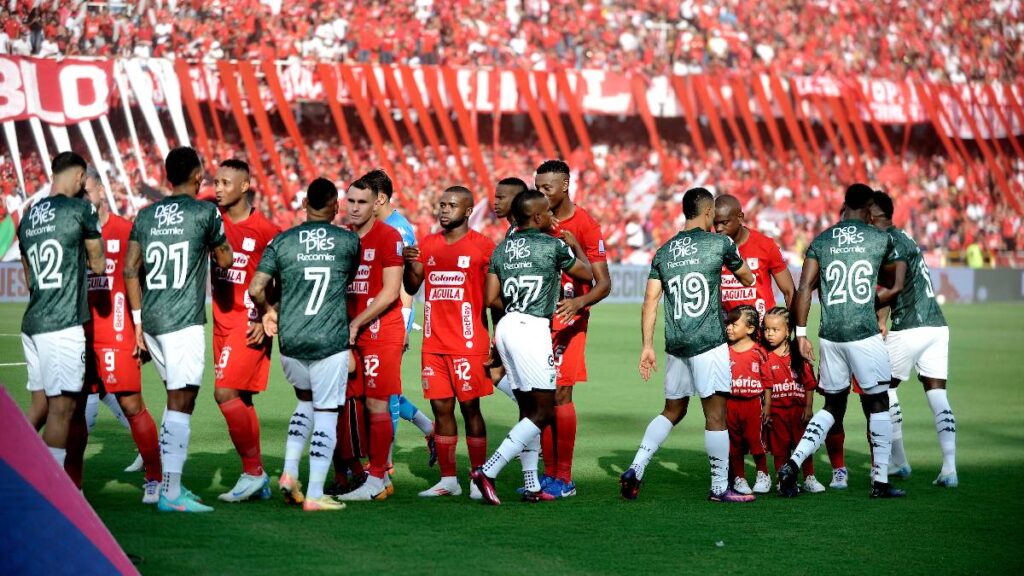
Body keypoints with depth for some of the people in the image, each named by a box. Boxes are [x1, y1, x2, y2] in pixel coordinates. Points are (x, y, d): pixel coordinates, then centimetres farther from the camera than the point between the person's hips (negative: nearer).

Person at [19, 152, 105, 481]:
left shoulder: (28, 218, 15)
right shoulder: (81, 210, -6)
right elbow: (98, 265, 3)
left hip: (32, 322, 7)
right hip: (63, 325, -7)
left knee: (40, 406, 13)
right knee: (63, 407, -5)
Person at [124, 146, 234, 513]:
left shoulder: (146, 215, 11)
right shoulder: (205, 212, -5)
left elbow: (130, 269, 8)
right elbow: (225, 260, 5)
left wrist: (139, 320, 13)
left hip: (151, 319, 6)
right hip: (184, 321, -6)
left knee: (177, 398, 18)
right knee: (180, 404, -7)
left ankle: (172, 482, 19)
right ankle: (171, 493, -11)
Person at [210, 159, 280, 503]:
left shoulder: (265, 230, -9)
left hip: (250, 322, -6)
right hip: (222, 321, 6)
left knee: (225, 392, -16)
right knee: (240, 399, 9)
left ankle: (253, 471, -5)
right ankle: (258, 481, 16)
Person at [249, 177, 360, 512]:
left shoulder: (281, 242, 1)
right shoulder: (349, 241, 0)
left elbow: (256, 290, -3)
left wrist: (268, 312, 16)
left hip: (290, 342, 3)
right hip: (331, 343, -3)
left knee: (305, 403, 25)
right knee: (325, 415, 2)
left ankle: (290, 474, 14)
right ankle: (314, 495, 1)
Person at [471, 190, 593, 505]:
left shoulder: (501, 249, 11)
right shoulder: (554, 246, -5)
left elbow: (492, 299, 10)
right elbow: (588, 275, 9)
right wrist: (575, 246, 25)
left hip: (506, 326, 8)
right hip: (532, 328, -8)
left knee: (528, 408, 13)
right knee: (543, 411, -4)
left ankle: (532, 485, 11)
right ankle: (488, 471, -13)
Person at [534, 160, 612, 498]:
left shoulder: (584, 225, -8)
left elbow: (603, 284, -11)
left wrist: (578, 302, -29)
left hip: (568, 320, -6)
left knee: (560, 394, -9)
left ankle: (564, 478, -5)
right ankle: (549, 473, 11)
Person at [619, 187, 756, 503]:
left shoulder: (663, 252, 11)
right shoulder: (719, 243, -1)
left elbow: (650, 301, 7)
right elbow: (748, 279, 14)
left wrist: (647, 346, 8)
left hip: (675, 344, 5)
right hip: (708, 342, -5)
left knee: (673, 410, 17)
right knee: (715, 414, 0)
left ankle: (636, 469, 5)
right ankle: (719, 487, 3)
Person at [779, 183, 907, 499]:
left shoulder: (820, 241, 8)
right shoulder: (881, 239, 1)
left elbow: (804, 289, 2)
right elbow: (896, 286, 12)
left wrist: (800, 333, 6)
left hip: (830, 334, 4)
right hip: (864, 333, -4)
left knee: (832, 406, 16)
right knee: (877, 404, 8)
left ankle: (793, 462, 0)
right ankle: (880, 481, 8)